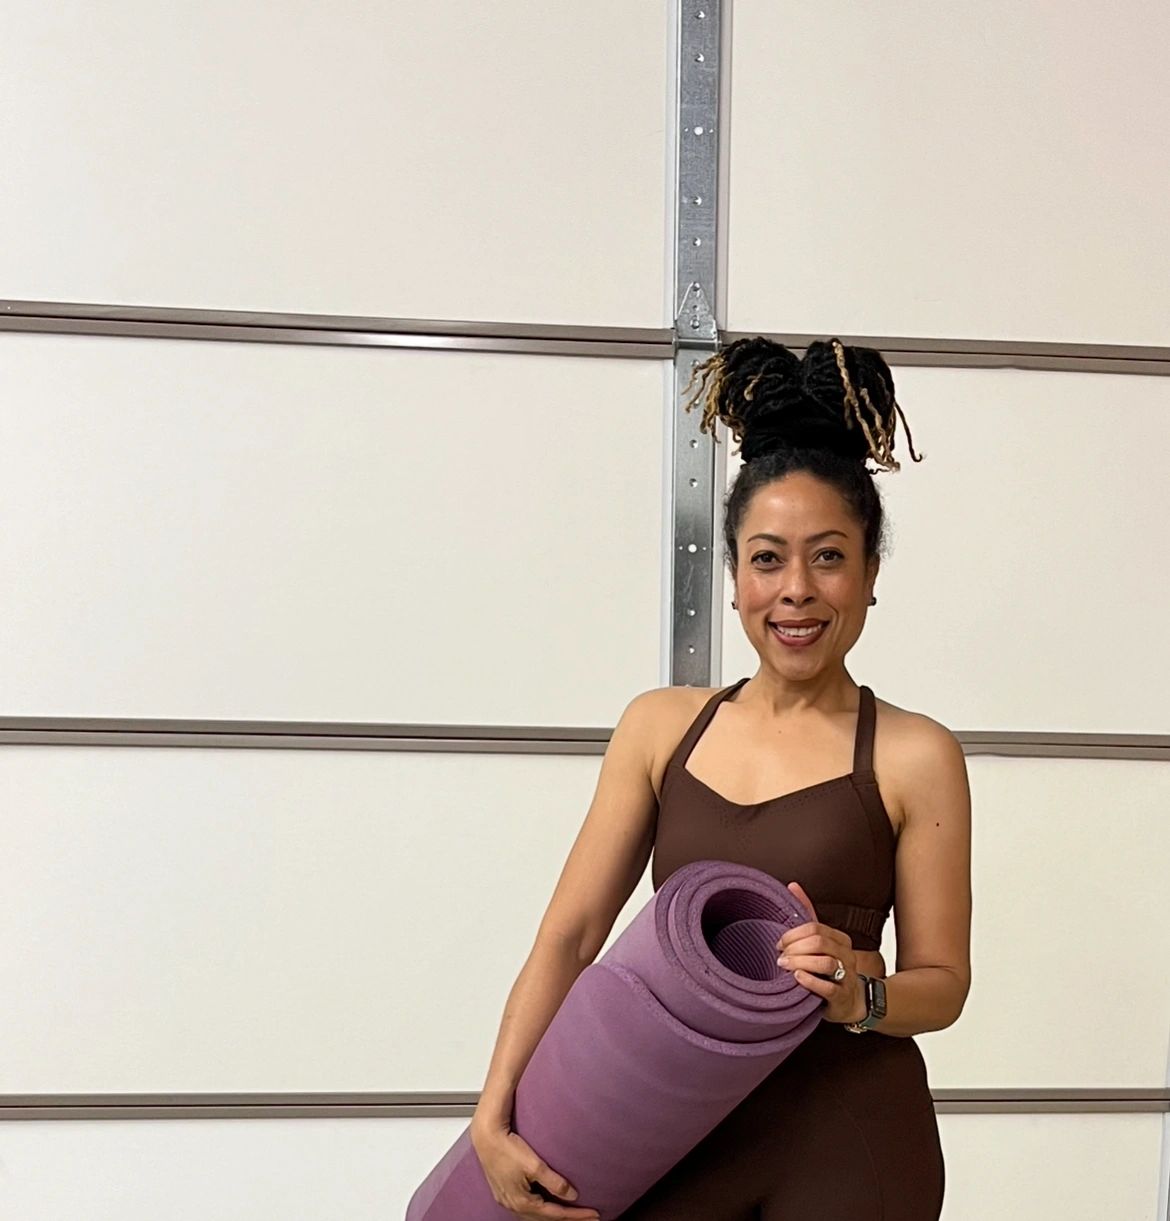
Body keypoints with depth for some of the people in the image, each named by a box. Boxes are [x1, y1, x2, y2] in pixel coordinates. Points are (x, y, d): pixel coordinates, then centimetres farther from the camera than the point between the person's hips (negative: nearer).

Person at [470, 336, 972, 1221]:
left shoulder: (913, 757, -6)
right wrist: (494, 1116, -8)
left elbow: (942, 982, 0)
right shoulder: (661, 727, 2)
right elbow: (570, 934, 0)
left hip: (849, 1143, -2)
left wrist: (857, 995, -21)